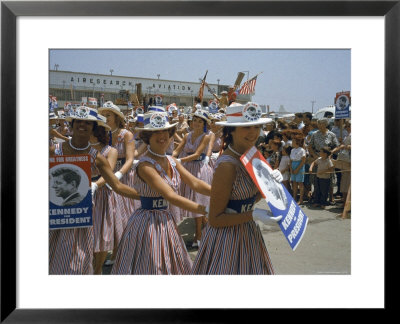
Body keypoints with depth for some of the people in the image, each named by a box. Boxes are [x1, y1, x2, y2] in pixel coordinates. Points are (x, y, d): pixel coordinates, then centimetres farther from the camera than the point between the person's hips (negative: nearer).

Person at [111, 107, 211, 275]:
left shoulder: (171, 161, 6)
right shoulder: (145, 165, -20)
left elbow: (195, 183, -1)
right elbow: (171, 197, -27)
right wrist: (206, 210, -30)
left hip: (167, 221, 7)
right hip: (148, 222, -7)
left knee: (176, 266, 14)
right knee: (152, 269, 2)